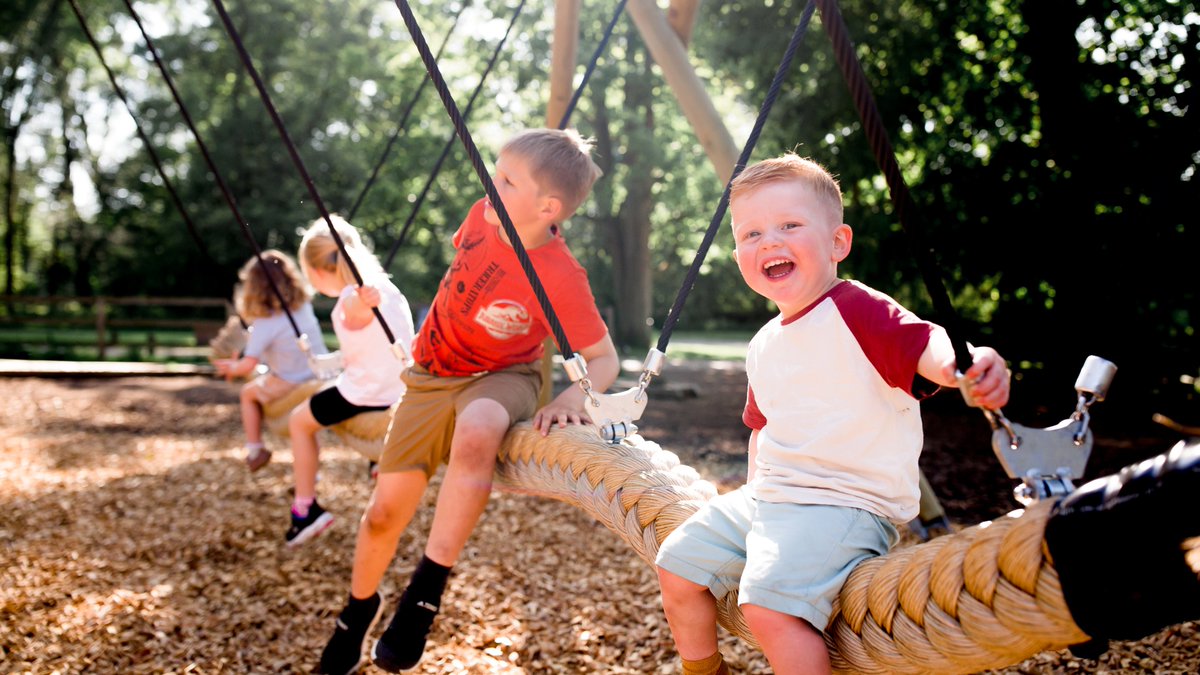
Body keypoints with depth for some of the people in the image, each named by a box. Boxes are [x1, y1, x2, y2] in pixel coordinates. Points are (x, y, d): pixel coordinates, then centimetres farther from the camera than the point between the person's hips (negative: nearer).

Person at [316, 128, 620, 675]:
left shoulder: (562, 279, -26)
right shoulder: (483, 216, -12)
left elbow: (604, 358, -15)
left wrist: (572, 397, -35)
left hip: (499, 379, -5)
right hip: (431, 377, 5)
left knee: (475, 432, -42)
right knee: (385, 512, 5)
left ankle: (425, 591, -30)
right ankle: (359, 604, 37)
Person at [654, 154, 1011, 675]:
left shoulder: (855, 310, -13)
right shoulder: (765, 346, 14)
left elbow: (929, 348, -29)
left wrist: (971, 362, -50)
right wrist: (757, 488, 22)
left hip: (847, 506, -9)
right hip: (767, 497, 9)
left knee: (770, 604, -28)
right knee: (678, 565, 8)